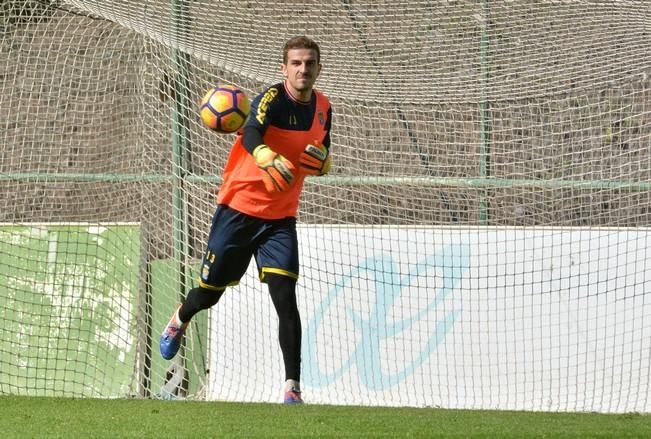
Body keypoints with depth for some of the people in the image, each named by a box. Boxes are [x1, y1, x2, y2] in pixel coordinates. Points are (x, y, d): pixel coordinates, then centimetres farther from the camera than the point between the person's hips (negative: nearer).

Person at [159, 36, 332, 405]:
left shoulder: (323, 108, 2)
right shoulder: (273, 98, -18)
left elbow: (321, 160, 18)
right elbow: (250, 134, -39)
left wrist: (323, 161, -7)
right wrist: (268, 159, -62)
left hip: (280, 218, 3)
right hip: (240, 209, -3)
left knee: (285, 297, -13)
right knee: (210, 292, 9)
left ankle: (293, 387, -15)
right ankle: (180, 320, 45)